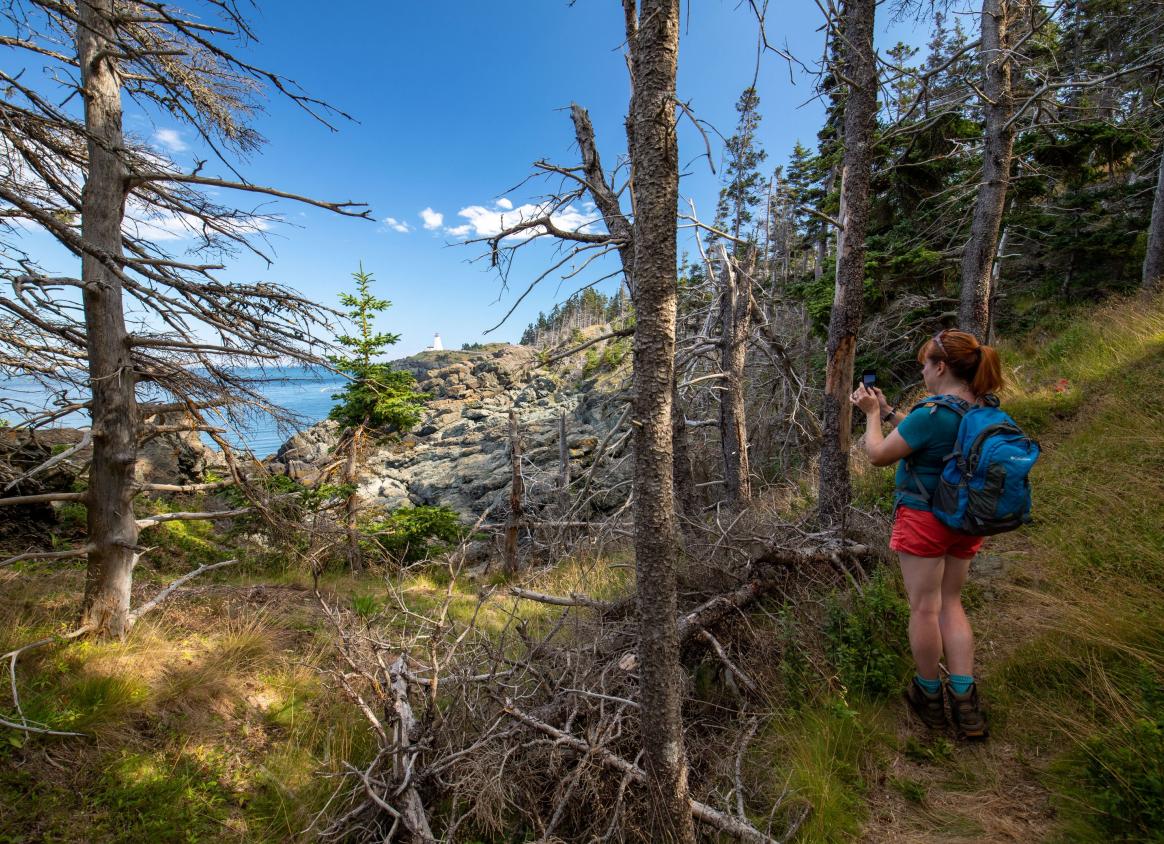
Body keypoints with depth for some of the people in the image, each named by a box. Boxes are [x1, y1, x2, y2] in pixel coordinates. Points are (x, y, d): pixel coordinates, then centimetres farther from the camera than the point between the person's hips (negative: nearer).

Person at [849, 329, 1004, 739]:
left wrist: (872, 414, 2)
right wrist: (887, 410, 17)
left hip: (924, 518, -8)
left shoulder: (932, 414, -24)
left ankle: (929, 695, 24)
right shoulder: (985, 410, 2)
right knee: (950, 603, 18)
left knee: (924, 608, 8)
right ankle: (965, 702, 19)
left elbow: (878, 454, -14)